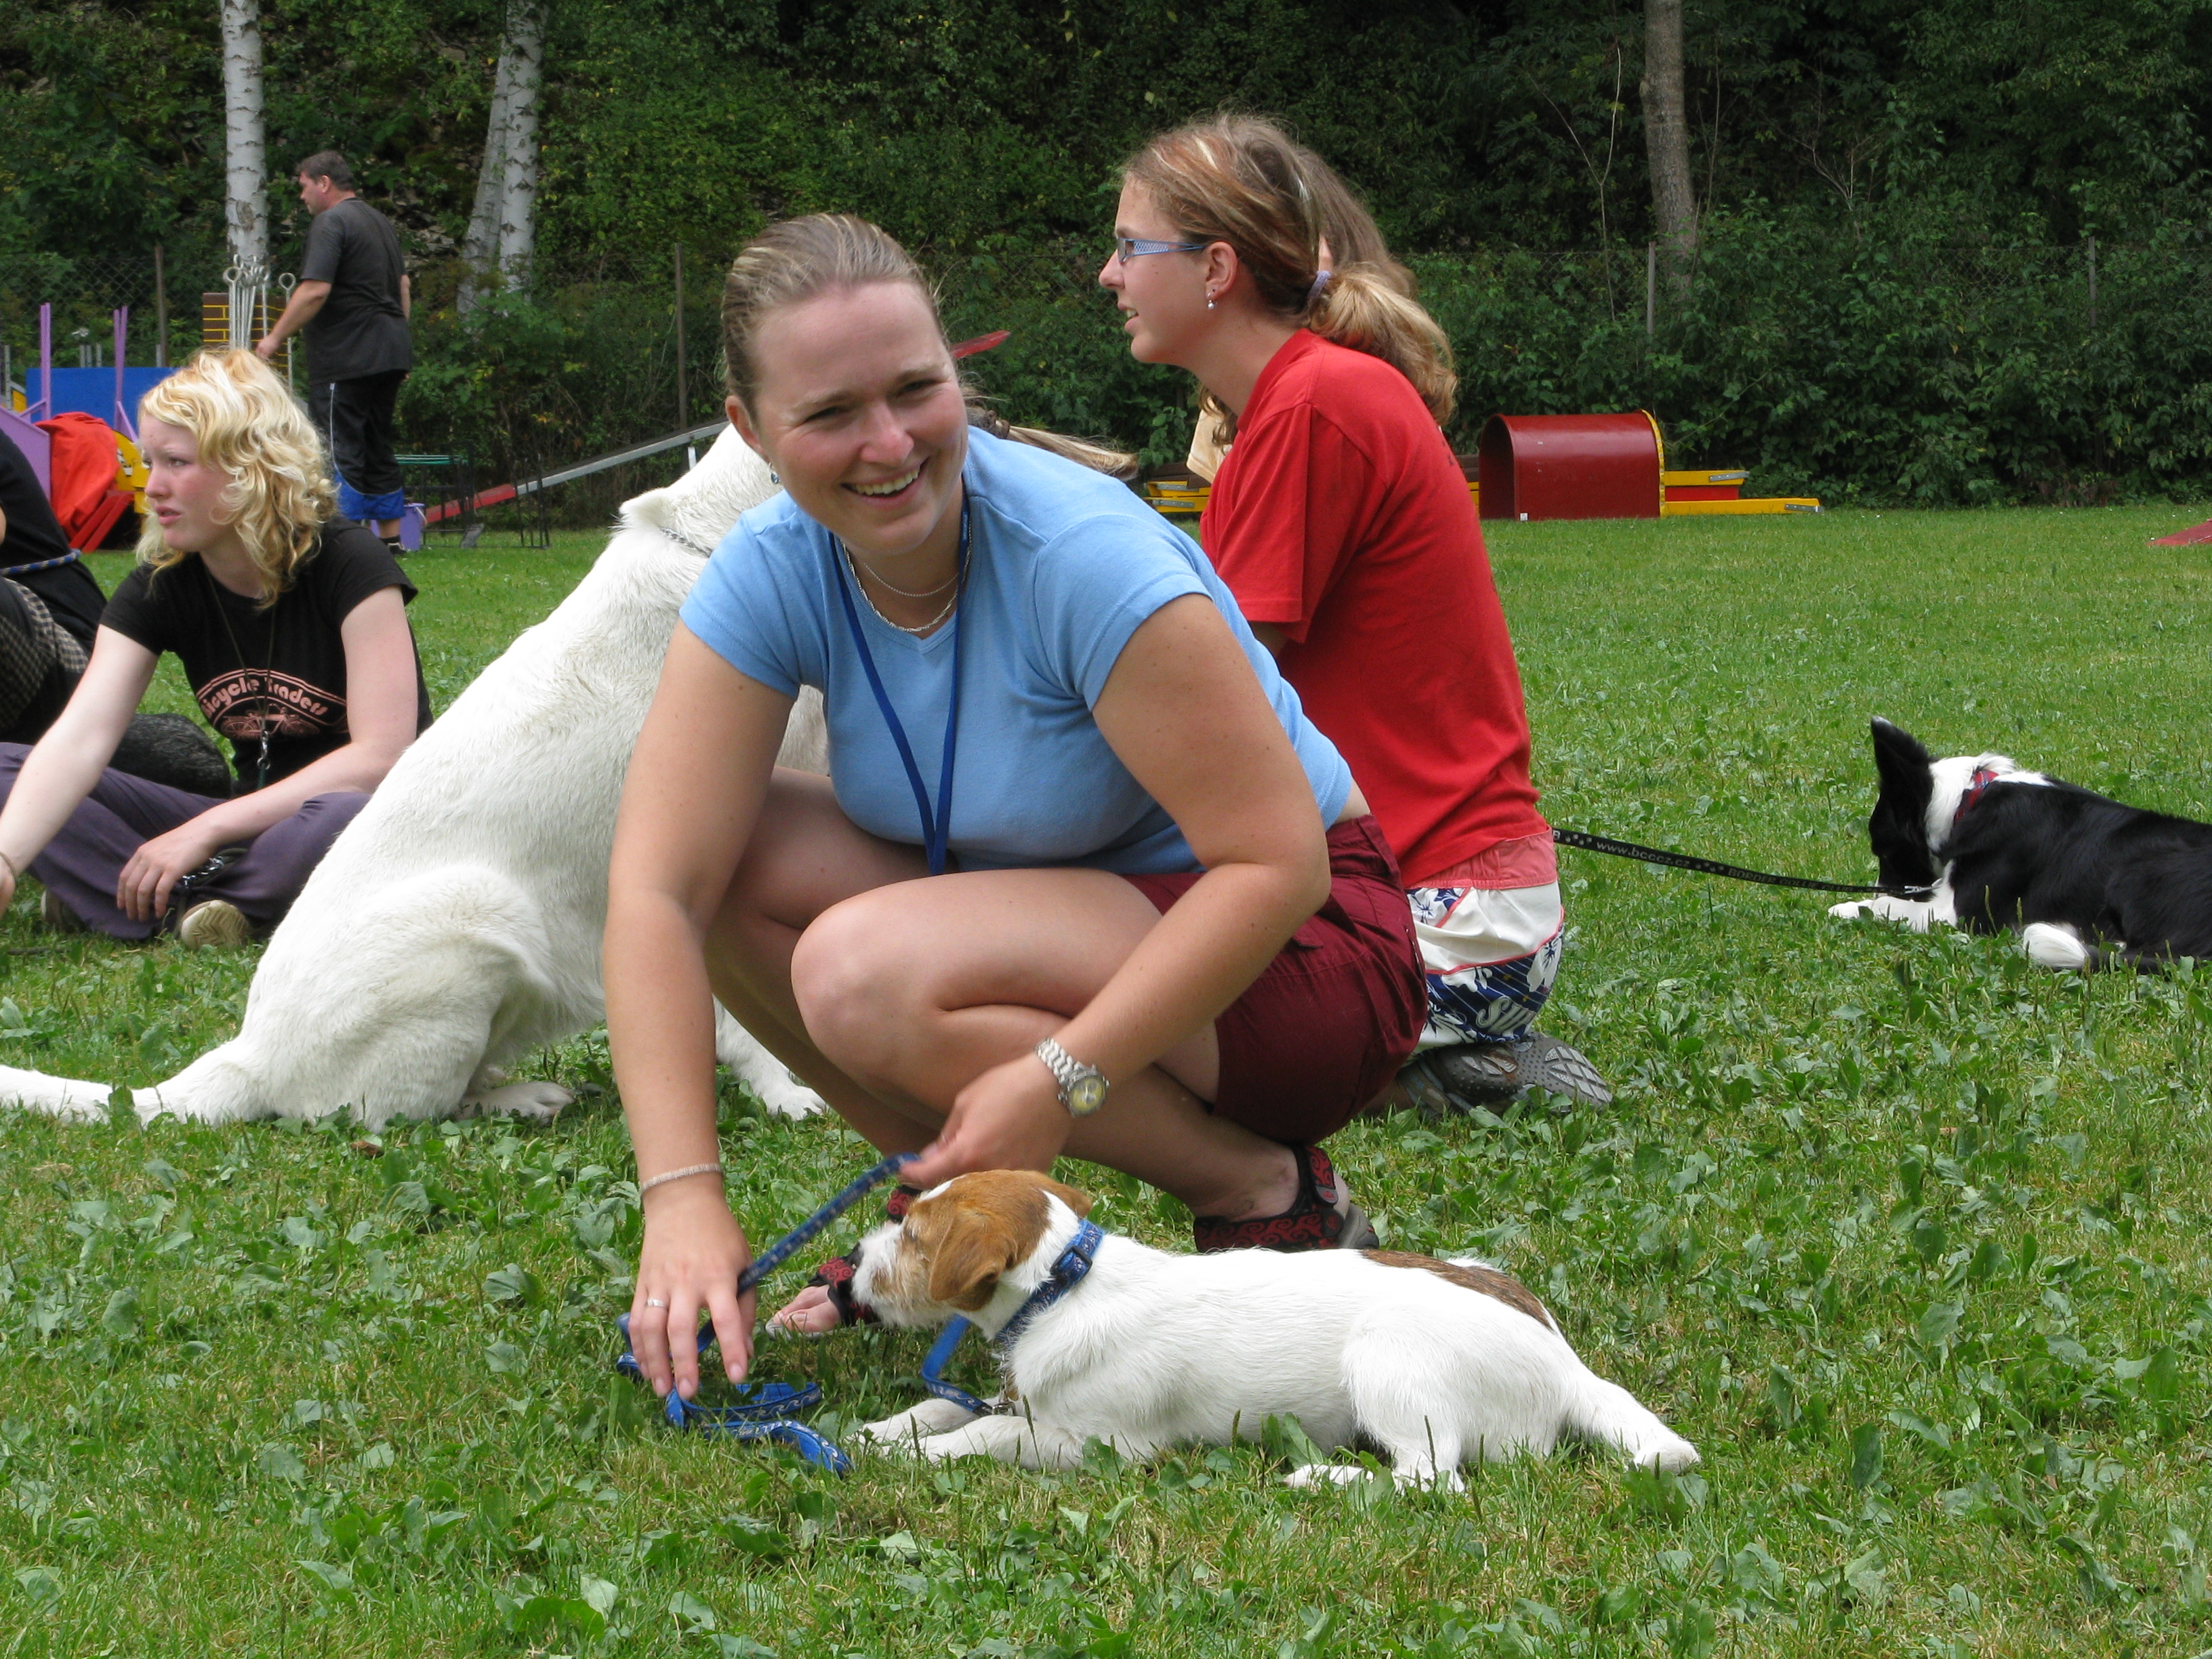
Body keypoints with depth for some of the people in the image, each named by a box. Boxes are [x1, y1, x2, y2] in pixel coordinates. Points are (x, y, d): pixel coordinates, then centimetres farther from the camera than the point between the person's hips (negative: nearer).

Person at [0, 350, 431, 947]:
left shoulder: (348, 564, -15)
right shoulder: (159, 586, -2)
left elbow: (381, 755, -21)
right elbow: (80, 738, -17)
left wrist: (205, 831, -24)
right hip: (257, 824, 5)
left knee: (342, 820, -43)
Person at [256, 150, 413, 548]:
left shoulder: (331, 223, -12)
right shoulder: (381, 221, 18)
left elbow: (315, 291, -21)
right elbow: (403, 287, 24)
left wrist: (275, 337, -15)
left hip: (346, 358, -9)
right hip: (390, 354, 9)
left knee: (340, 451, -7)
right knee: (378, 448, 15)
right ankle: (391, 540, 16)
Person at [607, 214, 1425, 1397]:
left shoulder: (1081, 557, -27)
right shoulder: (774, 575, -11)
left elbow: (1277, 865, -26)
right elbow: (656, 889, -19)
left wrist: (1059, 1079, -33)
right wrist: (682, 1200, -30)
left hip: (1299, 950, -6)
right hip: (1068, 911, 6)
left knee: (866, 972, -30)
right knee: (716, 853, -13)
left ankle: (1266, 1194, -11)